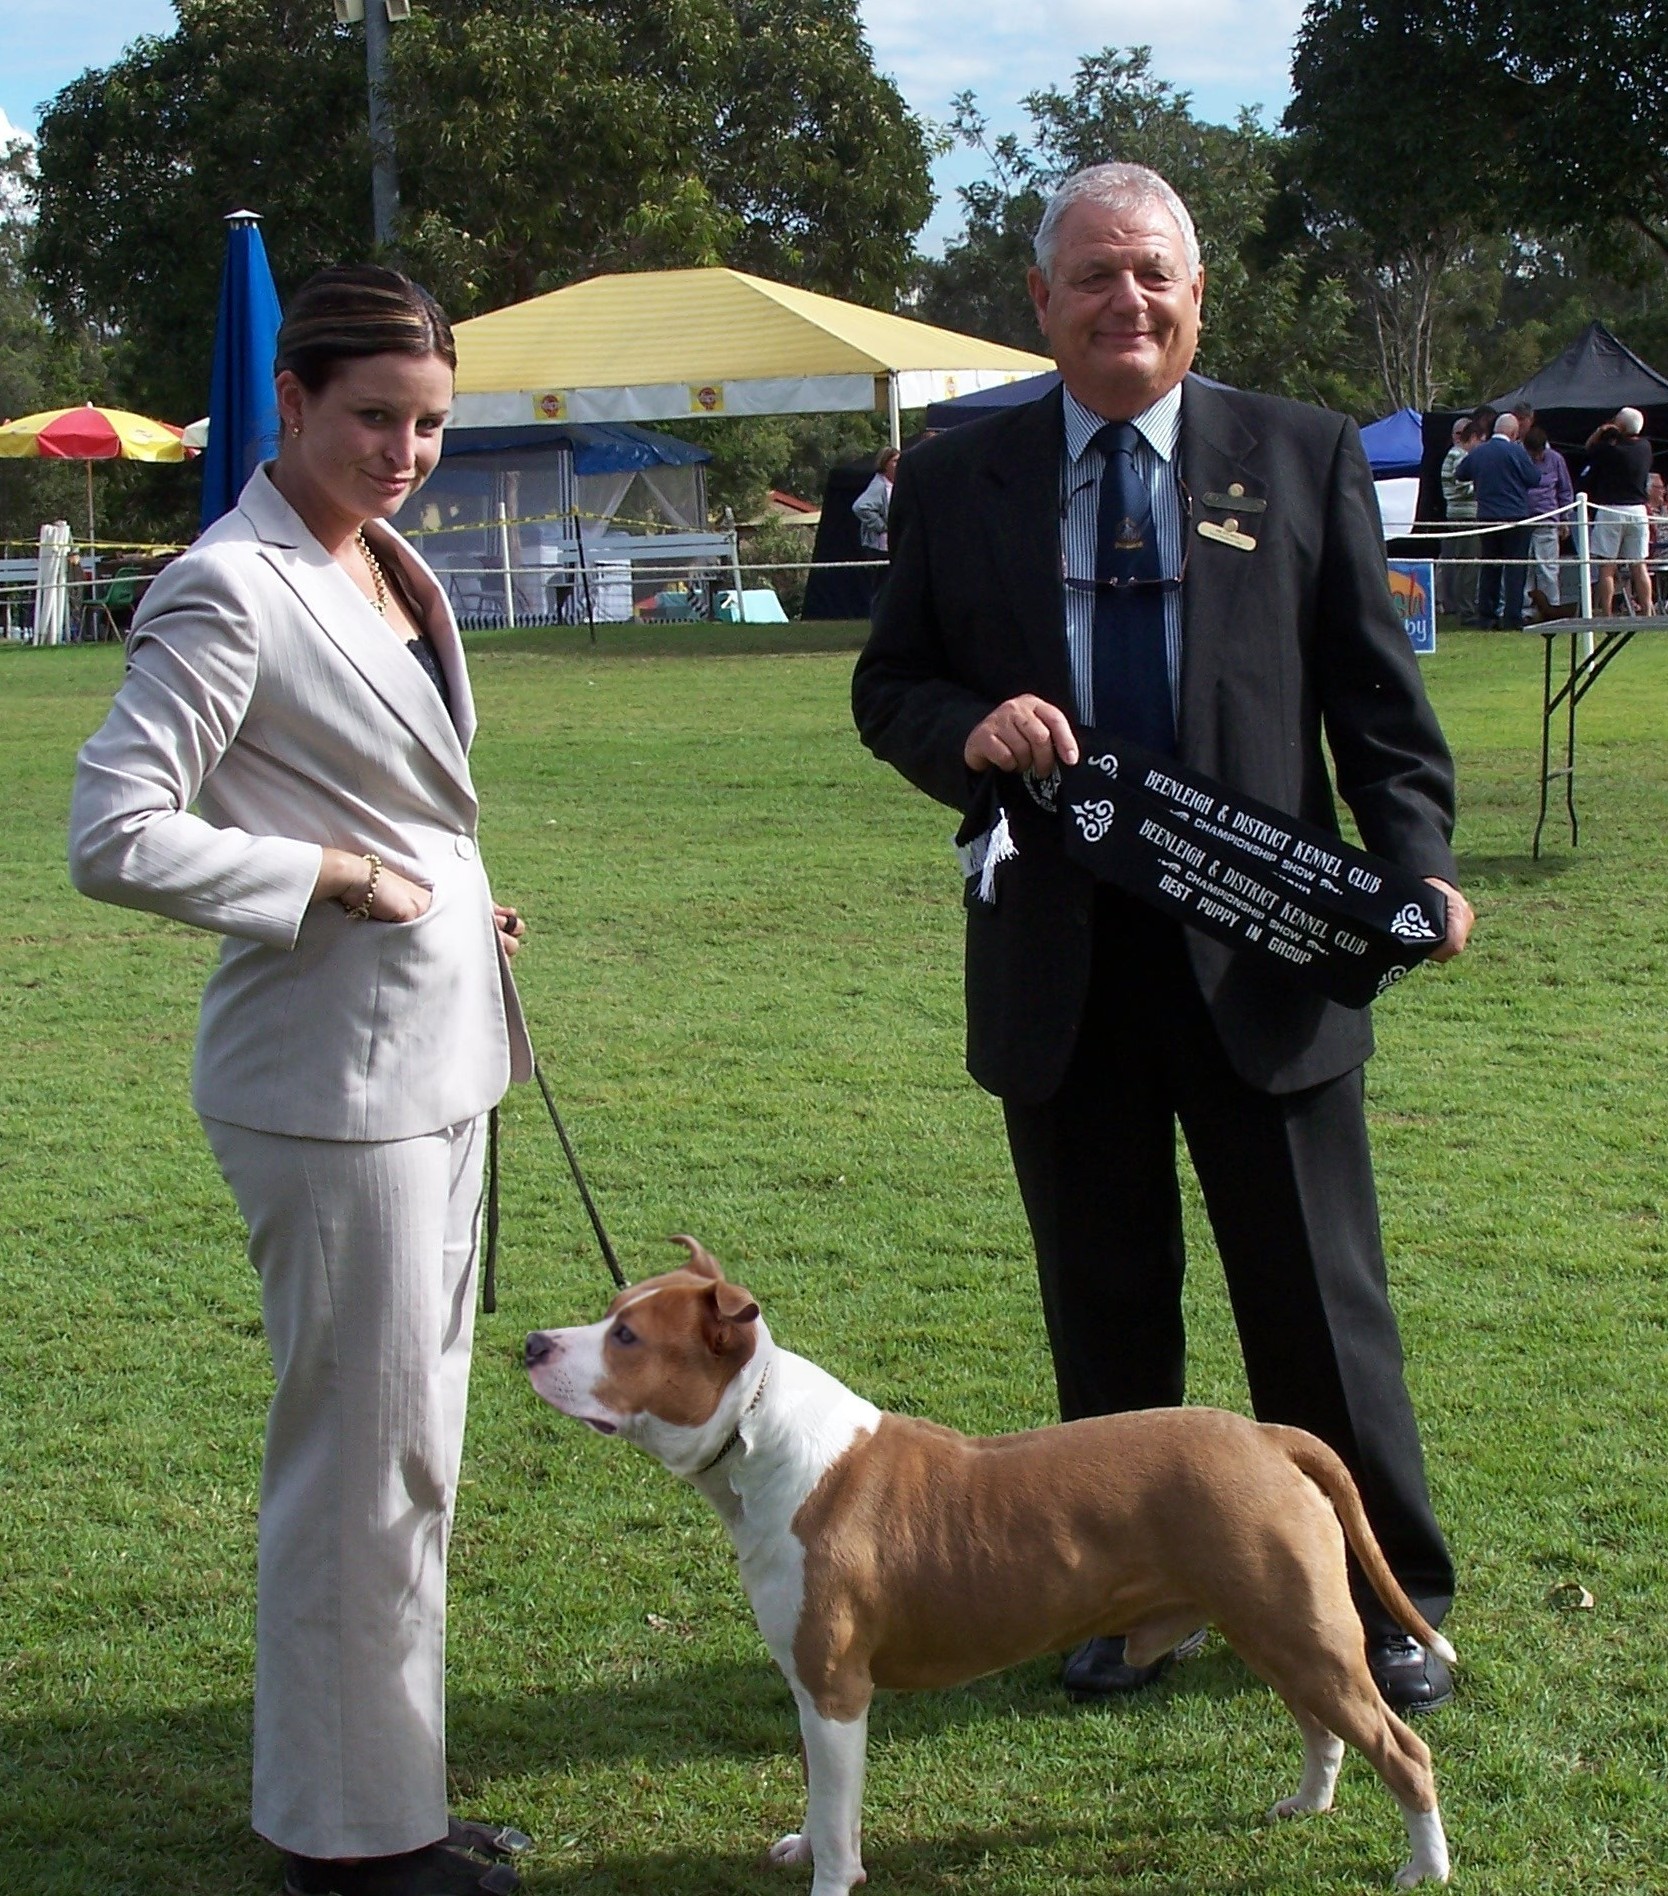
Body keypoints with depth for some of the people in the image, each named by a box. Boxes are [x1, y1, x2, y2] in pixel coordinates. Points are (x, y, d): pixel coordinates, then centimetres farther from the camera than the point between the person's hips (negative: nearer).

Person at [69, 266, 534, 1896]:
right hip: (330, 1076, -9)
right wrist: (334, 875, -17)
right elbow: (114, 838, -20)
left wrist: (456, 903, 9)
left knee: (414, 1450, 17)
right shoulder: (231, 590, -14)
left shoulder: (386, 567, 12)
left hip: (434, 1058, 9)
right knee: (355, 1457, 0)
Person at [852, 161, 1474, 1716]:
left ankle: (1384, 1604, 22)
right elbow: (887, 688, 9)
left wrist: (1420, 870, -11)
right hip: (1057, 963, 1)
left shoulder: (1305, 458, 4)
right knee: (1104, 1308, 12)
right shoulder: (954, 482, 6)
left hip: (1263, 958, -1)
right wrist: (969, 730, -14)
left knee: (1320, 1297, 6)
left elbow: (1375, 691, 3)